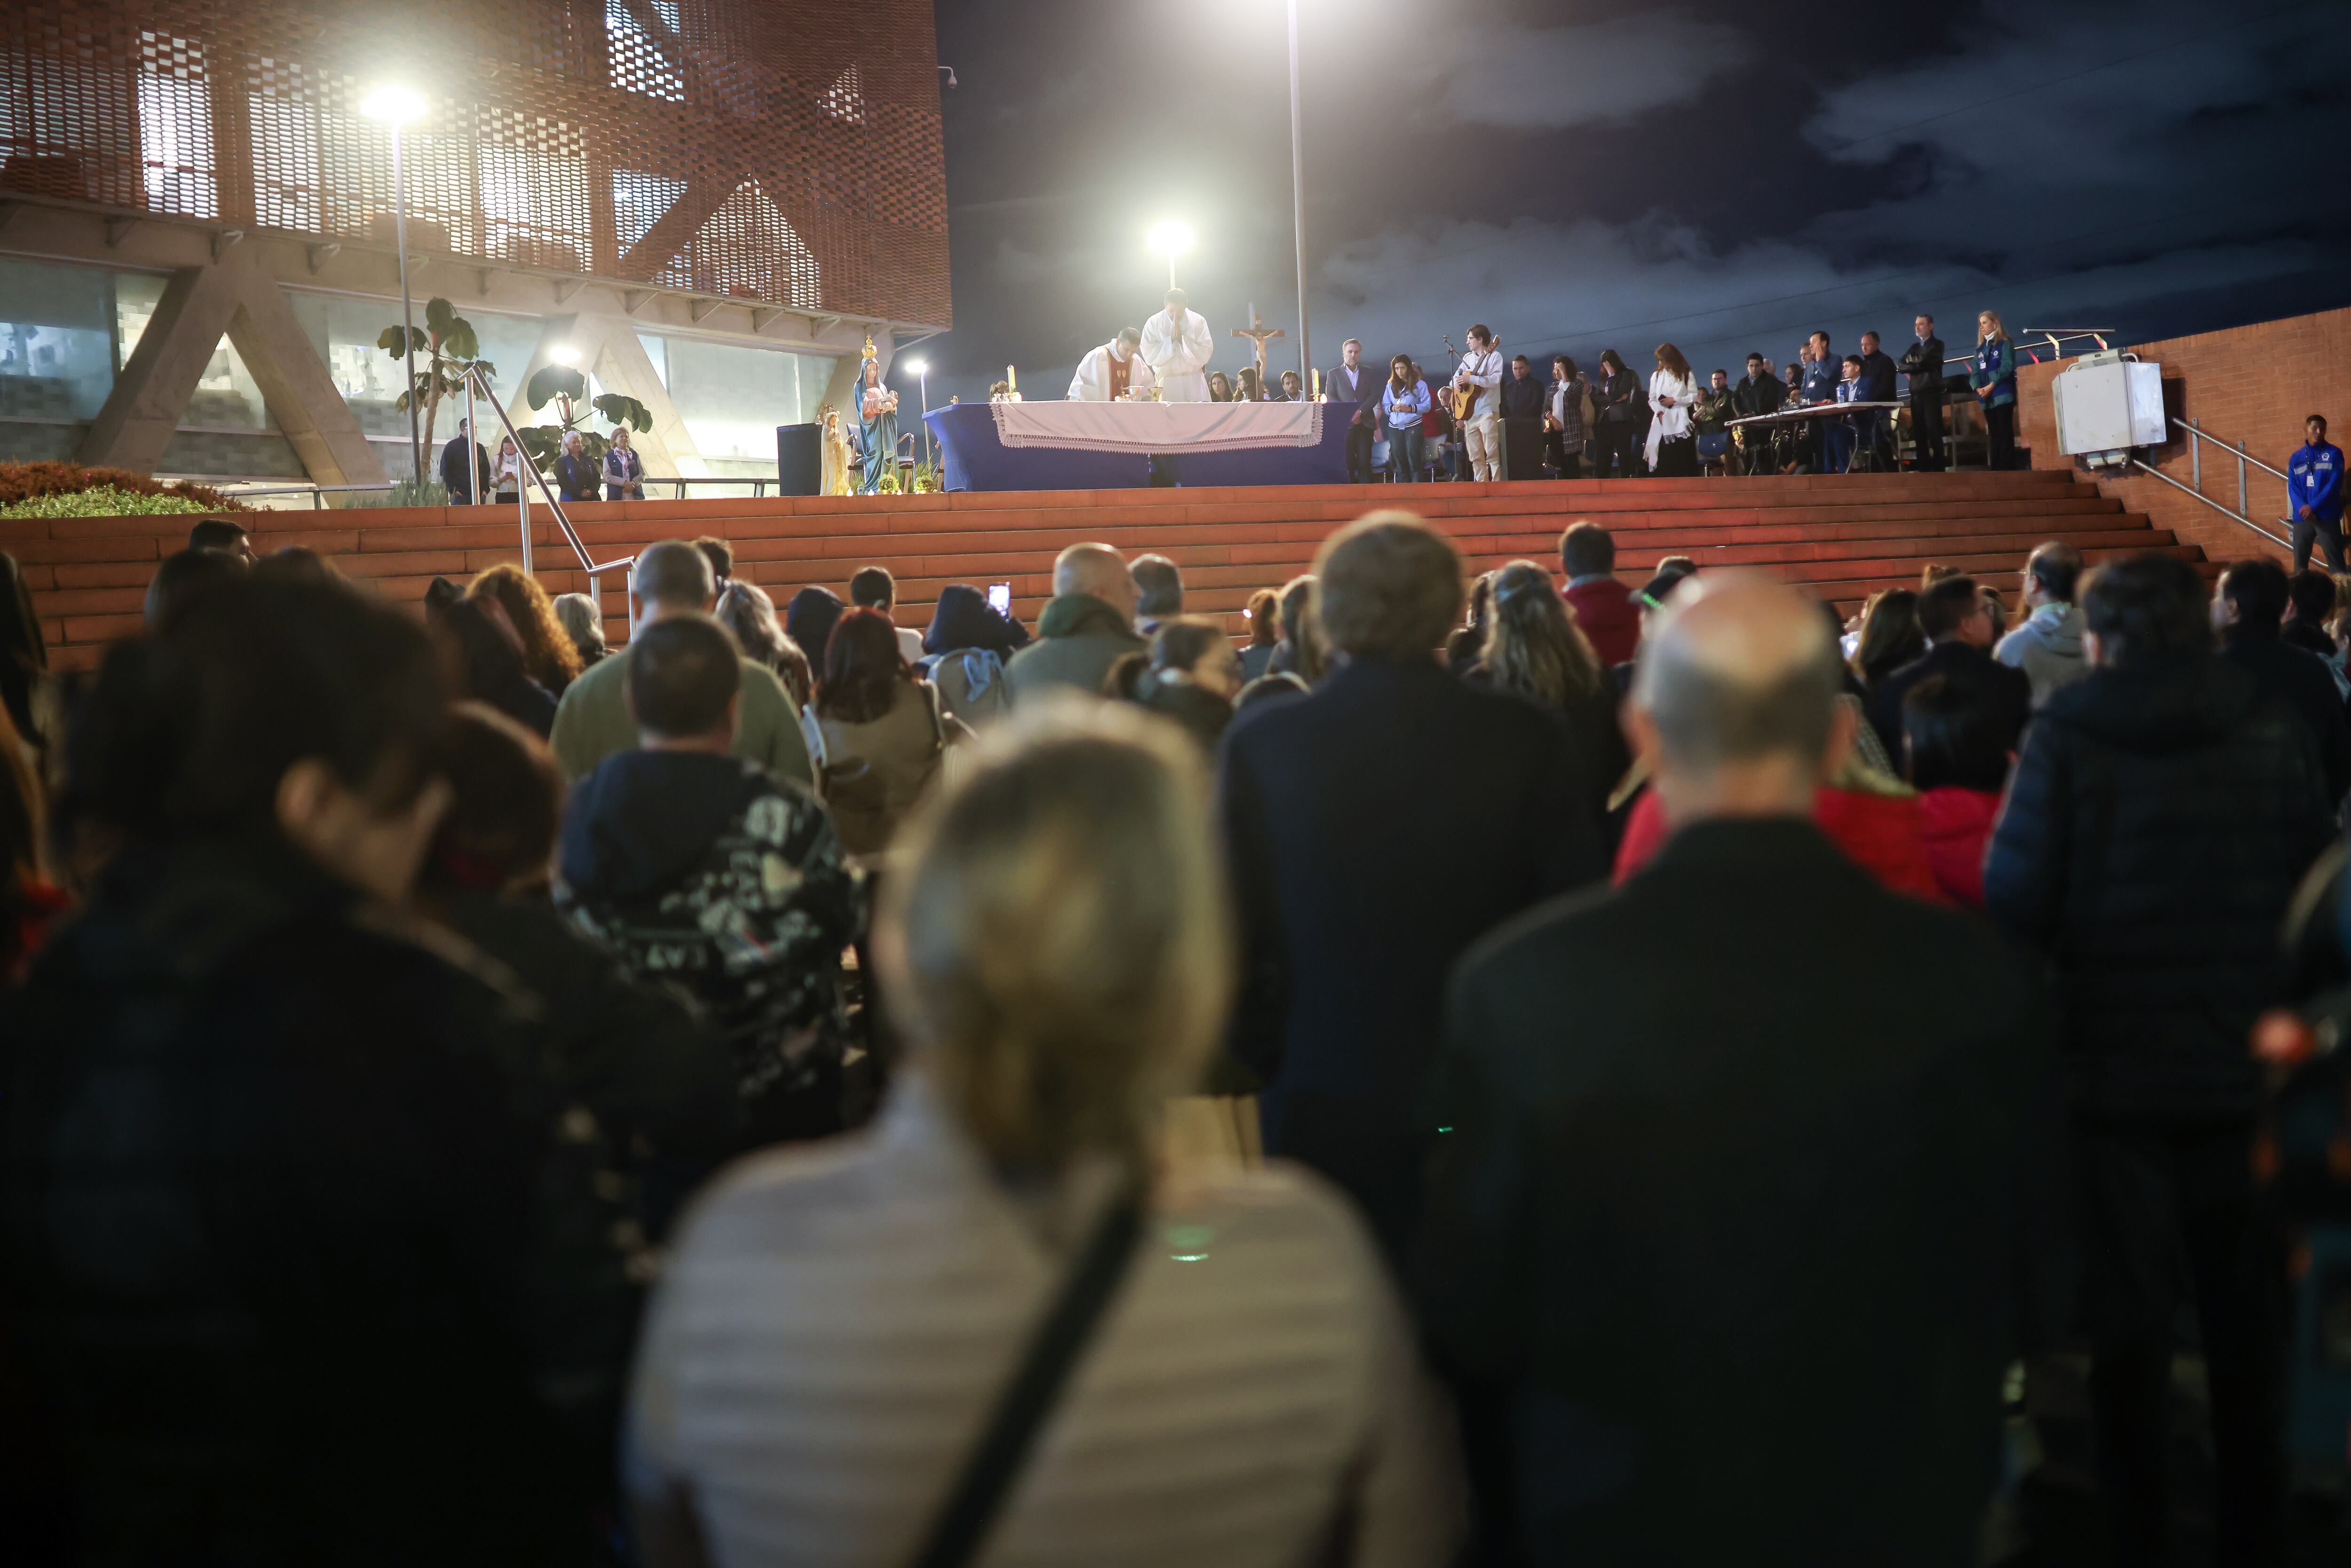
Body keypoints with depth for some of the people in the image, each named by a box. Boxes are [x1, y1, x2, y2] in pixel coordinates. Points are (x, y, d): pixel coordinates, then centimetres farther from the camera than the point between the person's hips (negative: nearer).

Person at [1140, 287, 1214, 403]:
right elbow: (1149, 357, -8)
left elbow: (1205, 355, -7)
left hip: (1194, 381, 1)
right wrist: (1171, 338, -11)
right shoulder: (1153, 323, 0)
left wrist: (1182, 337, -12)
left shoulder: (1198, 321, 0)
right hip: (1167, 381, 0)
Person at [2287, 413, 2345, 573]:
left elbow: (2335, 484, -5)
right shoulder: (2296, 459, 12)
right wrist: (2304, 508, -14)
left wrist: (2313, 507, -14)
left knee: (2335, 562, -7)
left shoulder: (2334, 453, 4)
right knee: (2300, 563, 4)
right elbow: (2292, 488, 4)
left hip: (2327, 516, -3)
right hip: (2301, 517, 3)